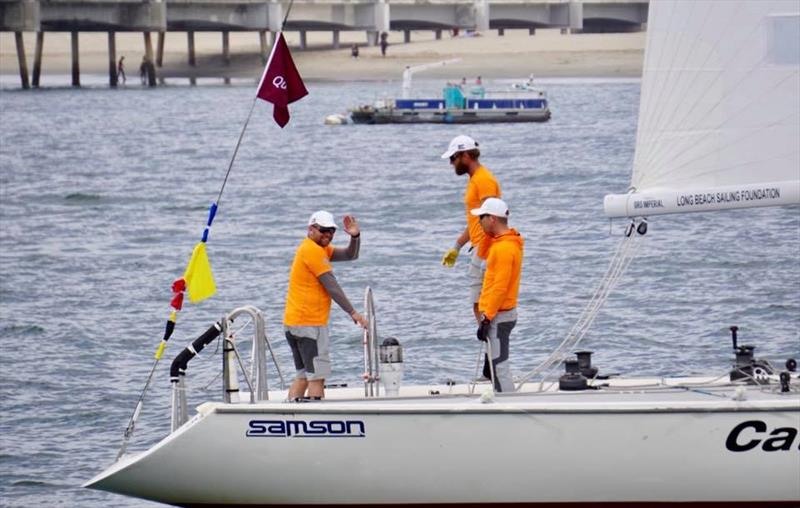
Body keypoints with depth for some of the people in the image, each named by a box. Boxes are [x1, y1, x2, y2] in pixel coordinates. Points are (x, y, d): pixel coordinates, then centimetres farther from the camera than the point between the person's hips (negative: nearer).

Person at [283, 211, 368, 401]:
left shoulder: (320, 248, 18)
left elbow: (350, 255, 14)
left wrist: (355, 237, -5)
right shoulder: (312, 250, -12)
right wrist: (352, 313, -13)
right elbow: (332, 286, -14)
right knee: (317, 376, -9)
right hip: (310, 324, -10)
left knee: (303, 375, 14)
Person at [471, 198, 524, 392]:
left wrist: (487, 318, -23)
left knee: (498, 367, -10)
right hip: (498, 314, 10)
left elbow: (500, 287, -23)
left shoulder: (504, 248, -20)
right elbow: (483, 253, 27)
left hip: (498, 316, -10)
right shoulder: (500, 241, 10)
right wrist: (489, 233, 11)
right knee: (493, 366, 16)